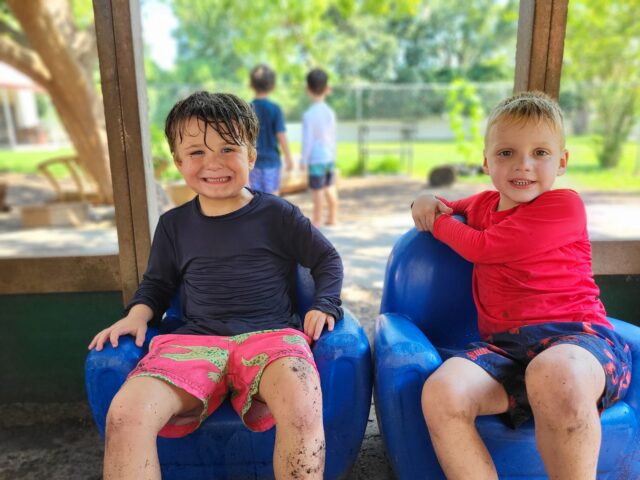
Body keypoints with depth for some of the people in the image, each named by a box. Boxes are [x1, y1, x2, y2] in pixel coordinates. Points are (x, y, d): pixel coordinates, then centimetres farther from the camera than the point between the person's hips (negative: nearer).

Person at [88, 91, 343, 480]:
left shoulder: (277, 214, 6)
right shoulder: (174, 224, 15)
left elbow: (328, 260, 14)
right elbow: (157, 283, 27)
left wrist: (324, 306, -2)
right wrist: (138, 314, 8)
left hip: (270, 334, -2)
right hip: (195, 340, 3)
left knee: (302, 404, -36)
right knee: (125, 414, -26)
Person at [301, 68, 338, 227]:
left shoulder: (308, 114, -15)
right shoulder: (330, 112, 3)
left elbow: (307, 140, -13)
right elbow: (333, 136, 12)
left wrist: (303, 159, -3)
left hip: (316, 158, -6)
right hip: (330, 156, 6)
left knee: (317, 190, 2)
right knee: (330, 188, 16)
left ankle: (317, 219, 12)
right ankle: (332, 217, 27)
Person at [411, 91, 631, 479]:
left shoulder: (565, 205, 0)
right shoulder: (484, 203, 21)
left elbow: (483, 247, -6)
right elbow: (448, 209, 44)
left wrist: (437, 221, 12)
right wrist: (429, 202, 19)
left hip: (575, 334, -4)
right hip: (504, 345, 5)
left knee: (554, 373, -43)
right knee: (441, 393, -29)